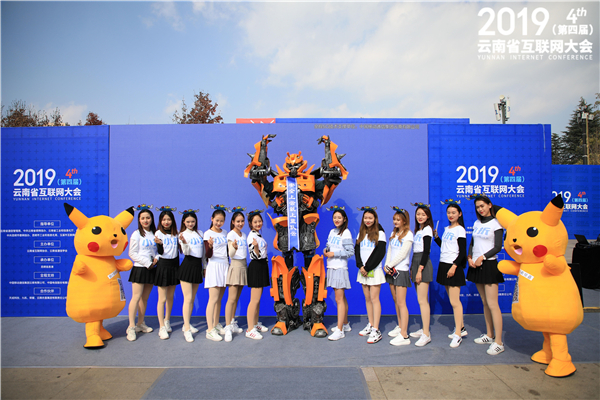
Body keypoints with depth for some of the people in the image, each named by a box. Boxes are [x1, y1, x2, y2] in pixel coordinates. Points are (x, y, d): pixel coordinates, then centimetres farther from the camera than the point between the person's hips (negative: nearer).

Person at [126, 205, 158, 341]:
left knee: (145, 298, 10)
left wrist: (156, 258, -6)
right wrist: (147, 263, -12)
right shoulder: (136, 234, -4)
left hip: (151, 269, 5)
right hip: (140, 268, -4)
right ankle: (131, 327, -1)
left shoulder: (155, 234, 10)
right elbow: (132, 253, -8)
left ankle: (141, 324, 20)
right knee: (136, 297, -7)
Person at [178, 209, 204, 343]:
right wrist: (184, 242, -32)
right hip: (187, 265, -5)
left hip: (198, 265, 5)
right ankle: (187, 329, -6)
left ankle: (187, 324, 23)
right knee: (187, 298, -8)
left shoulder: (200, 233, 12)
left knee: (192, 298, 12)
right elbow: (185, 252, -13)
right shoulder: (183, 234, -2)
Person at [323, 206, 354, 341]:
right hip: (331, 267, 7)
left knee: (339, 299, -6)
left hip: (340, 268, -7)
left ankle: (339, 330, -2)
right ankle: (345, 324, 28)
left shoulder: (346, 233, -9)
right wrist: (326, 250, 0)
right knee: (341, 297, 16)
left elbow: (350, 252, -14)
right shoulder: (332, 231, 13)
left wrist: (334, 254, -16)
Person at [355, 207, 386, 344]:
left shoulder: (380, 233, -4)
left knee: (374, 298, -7)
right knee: (367, 298, 10)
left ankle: (376, 330, -4)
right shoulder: (361, 233, 13)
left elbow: (380, 253, -11)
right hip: (363, 270, 5)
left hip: (374, 270, -5)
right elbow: (357, 250, 10)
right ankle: (370, 325, 20)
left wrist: (367, 267, -13)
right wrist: (360, 266, -6)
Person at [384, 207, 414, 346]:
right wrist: (387, 266, -1)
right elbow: (389, 251, 13)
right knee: (395, 301, 12)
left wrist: (389, 266, -12)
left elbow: (402, 254, -14)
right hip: (391, 270, 7)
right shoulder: (393, 234, 15)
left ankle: (404, 336, -7)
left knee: (401, 302, -8)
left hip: (401, 270, -7)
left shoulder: (408, 234, -7)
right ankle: (400, 326, 26)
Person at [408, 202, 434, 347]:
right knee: (422, 300, 12)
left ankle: (426, 334, -7)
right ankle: (424, 329, 19)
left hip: (423, 264, -9)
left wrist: (420, 270, -18)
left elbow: (426, 251, -14)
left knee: (422, 300, -10)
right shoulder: (418, 230, 18)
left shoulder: (427, 229, -7)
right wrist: (413, 267, 13)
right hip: (416, 263, 9)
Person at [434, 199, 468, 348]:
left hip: (454, 267, -8)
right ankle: (461, 328, 25)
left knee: (454, 301, -6)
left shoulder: (460, 230, -8)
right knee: (453, 300, 13)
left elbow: (462, 252, -13)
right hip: (444, 265, 8)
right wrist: (436, 237, 11)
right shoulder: (446, 229, 14)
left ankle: (457, 334, 0)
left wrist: (454, 266, -20)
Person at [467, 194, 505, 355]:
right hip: (476, 265, 7)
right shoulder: (477, 223, 13)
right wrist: (469, 257, -1)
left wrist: (482, 257, -18)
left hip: (489, 264, -7)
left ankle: (498, 342, -3)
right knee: (485, 302, 13)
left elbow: (498, 247, -10)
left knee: (492, 304, -8)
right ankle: (489, 335, 23)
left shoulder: (496, 224, -6)